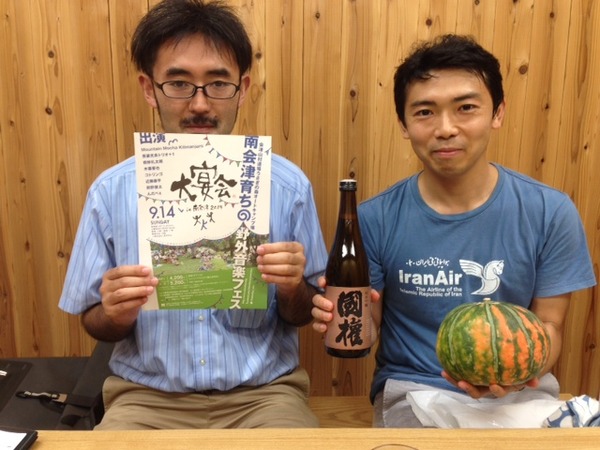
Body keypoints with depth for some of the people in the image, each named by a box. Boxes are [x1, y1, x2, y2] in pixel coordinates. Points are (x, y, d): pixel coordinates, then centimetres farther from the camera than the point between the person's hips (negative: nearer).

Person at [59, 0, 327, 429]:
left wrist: (291, 289, -19)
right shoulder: (112, 190, -5)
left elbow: (303, 315, 3)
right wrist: (115, 314, -18)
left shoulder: (288, 185, -7)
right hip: (147, 395, 1)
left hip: (263, 391, 0)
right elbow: (95, 322, 5)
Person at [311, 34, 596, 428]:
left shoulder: (551, 213, -7)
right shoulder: (375, 219, -10)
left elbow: (548, 325, 0)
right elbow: (367, 329, -2)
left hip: (521, 391, 1)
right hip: (413, 389, 0)